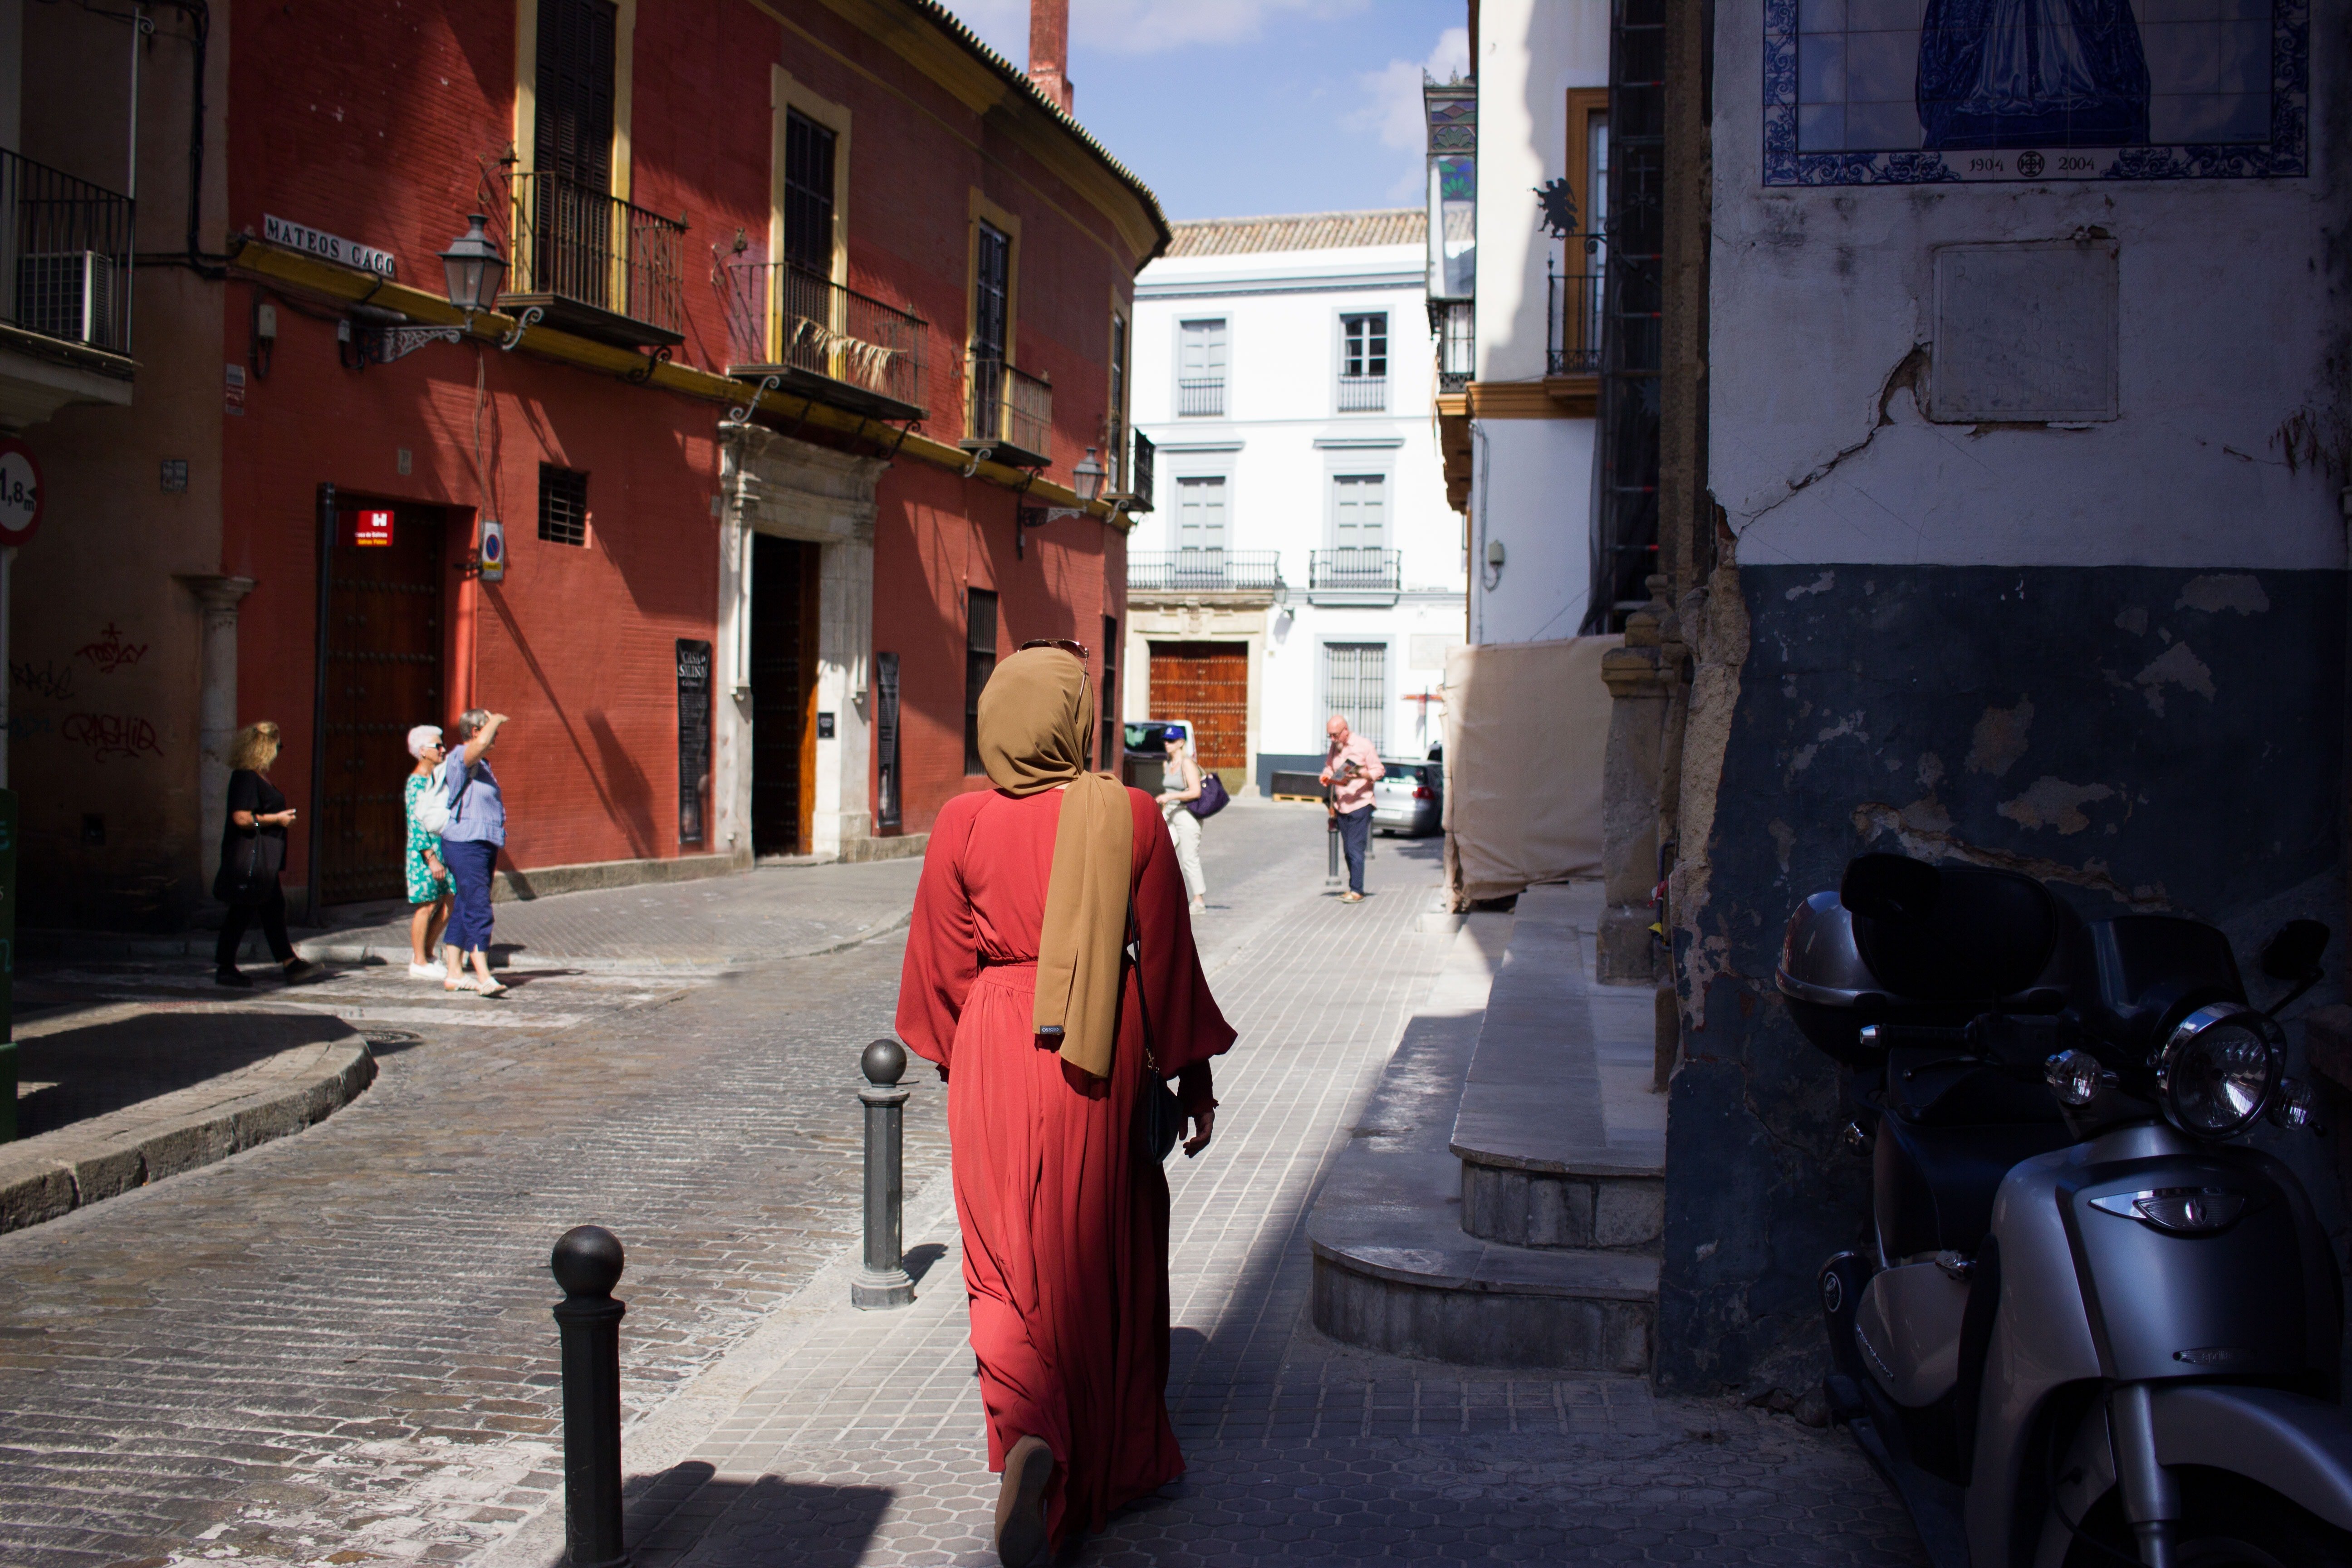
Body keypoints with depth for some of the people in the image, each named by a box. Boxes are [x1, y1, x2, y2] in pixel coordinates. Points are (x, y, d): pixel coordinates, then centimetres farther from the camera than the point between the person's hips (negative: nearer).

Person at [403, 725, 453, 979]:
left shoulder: (437, 776, 14)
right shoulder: (417, 782, -12)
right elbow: (417, 823, -17)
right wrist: (431, 858, -21)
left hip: (442, 850, 8)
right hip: (424, 851, -8)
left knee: (447, 906, 9)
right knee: (427, 906, -3)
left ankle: (426, 955, 22)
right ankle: (419, 963, 6)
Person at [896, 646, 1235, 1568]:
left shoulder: (964, 822, -6)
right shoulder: (1131, 817, -7)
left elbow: (945, 965, 1)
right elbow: (1166, 958, -3)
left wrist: (959, 1063, 17)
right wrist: (1194, 1078, 6)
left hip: (999, 1051, 0)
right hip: (1103, 1065, 0)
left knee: (1013, 1263, 11)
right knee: (1104, 1257, 17)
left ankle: (1030, 1438, -14)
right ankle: (1114, 1461, 33)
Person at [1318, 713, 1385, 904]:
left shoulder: (1363, 745, -7)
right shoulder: (1335, 747, 10)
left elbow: (1379, 771, -5)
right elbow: (1329, 766, 24)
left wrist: (1361, 774, -23)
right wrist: (1326, 776, 1)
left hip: (1360, 804, -6)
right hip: (1341, 805, 6)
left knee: (1355, 849, -10)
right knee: (1348, 850, 7)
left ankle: (1357, 891, -9)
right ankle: (1354, 888, 14)